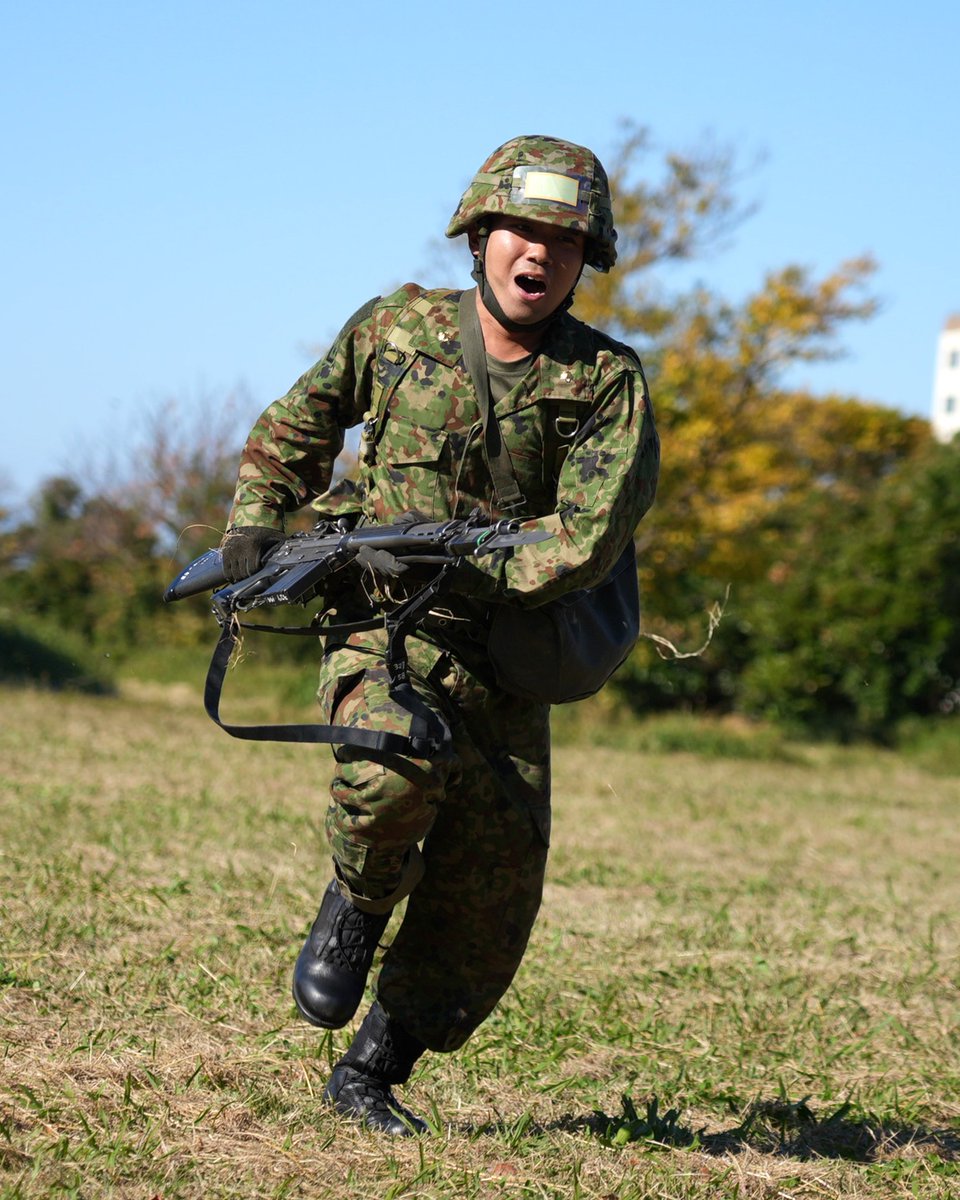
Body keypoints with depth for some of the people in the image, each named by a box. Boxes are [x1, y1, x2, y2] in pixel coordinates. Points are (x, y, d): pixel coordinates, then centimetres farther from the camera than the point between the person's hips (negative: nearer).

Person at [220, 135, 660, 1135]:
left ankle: (371, 1074, 15)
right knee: (398, 757, -35)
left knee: (497, 885, -4)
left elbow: (585, 541, -13)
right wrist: (256, 528, 3)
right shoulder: (397, 328, 2)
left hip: (506, 661, 2)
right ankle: (355, 906, -2)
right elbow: (293, 432, 18)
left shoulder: (608, 383, -2)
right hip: (377, 632, -2)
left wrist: (448, 571, -21)